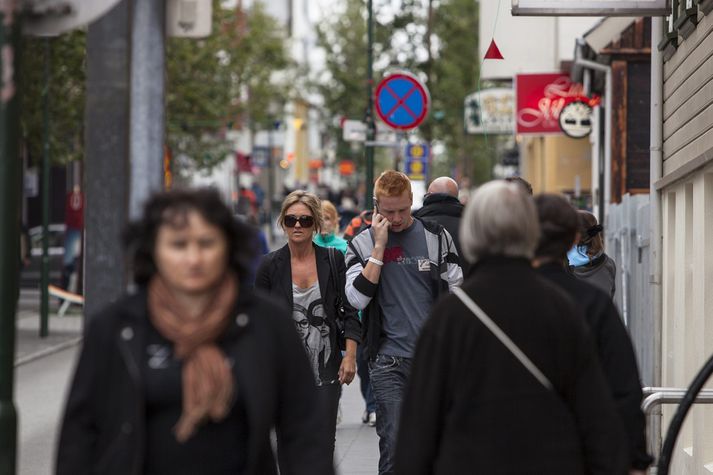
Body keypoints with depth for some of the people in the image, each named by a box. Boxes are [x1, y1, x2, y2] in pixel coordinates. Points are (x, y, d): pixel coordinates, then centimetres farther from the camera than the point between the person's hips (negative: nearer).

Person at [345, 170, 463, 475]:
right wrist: (380, 246, -11)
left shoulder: (436, 236, 4)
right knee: (393, 444, -7)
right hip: (388, 361, -1)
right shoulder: (363, 244, 4)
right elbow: (357, 298, -9)